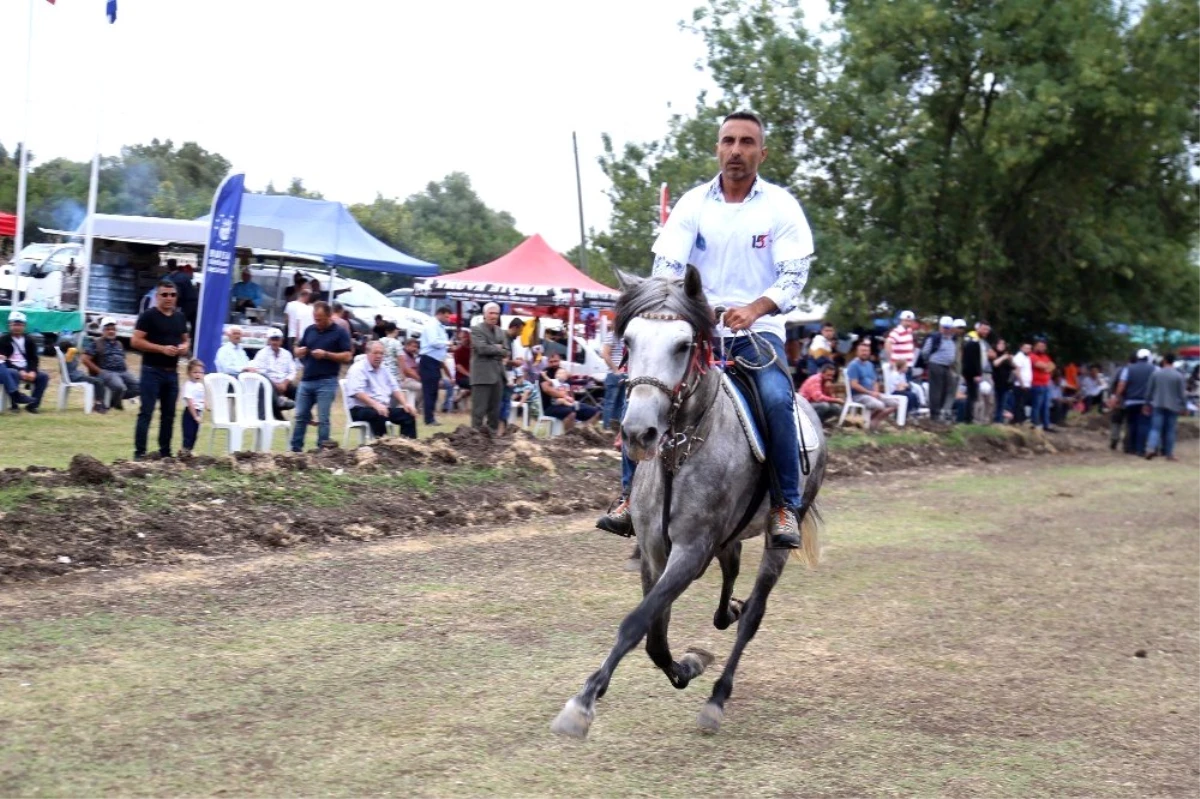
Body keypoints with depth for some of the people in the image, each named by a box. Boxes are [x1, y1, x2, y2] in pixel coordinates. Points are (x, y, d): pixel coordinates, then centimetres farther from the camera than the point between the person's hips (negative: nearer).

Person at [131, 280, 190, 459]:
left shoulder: (180, 317, 13)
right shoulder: (149, 316, -7)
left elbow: (186, 339, 24)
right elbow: (135, 342, -13)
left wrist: (184, 347, -1)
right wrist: (162, 348, -20)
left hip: (172, 372, 7)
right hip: (152, 371, -7)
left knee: (169, 414, 11)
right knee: (146, 412, -7)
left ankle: (165, 452, 19)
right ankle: (139, 452, -6)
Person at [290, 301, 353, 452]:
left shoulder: (339, 333, -2)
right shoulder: (310, 330, 12)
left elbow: (347, 356, -7)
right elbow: (297, 350, 20)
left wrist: (326, 354, -16)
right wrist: (299, 351, -5)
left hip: (326, 382, -5)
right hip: (306, 380, 5)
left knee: (323, 419, -3)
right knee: (300, 416, 6)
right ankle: (295, 448, 12)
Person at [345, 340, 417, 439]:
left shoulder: (383, 369, 17)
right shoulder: (358, 369, -9)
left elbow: (395, 388, 19)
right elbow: (357, 393, -23)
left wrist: (405, 404, 0)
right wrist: (376, 404, -35)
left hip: (383, 407, 8)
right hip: (361, 409, -8)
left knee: (408, 414, -9)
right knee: (379, 415, -38)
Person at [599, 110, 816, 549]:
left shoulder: (780, 206, 0)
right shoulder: (693, 204, 4)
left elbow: (794, 274, -6)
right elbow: (666, 266, -3)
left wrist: (754, 309, -24)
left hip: (758, 328, -2)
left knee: (776, 398, -29)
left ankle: (785, 506, -16)